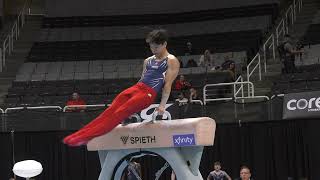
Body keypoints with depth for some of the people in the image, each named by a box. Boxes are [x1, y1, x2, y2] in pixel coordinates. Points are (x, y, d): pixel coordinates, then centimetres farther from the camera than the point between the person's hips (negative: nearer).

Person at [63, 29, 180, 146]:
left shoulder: (172, 61, 0)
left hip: (148, 93, -7)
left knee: (118, 114, -19)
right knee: (109, 111, -9)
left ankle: (85, 137, -28)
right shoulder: (148, 61, 21)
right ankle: (78, 135, -15)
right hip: (136, 88, 7)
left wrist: (162, 105, -15)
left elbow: (168, 84, -8)